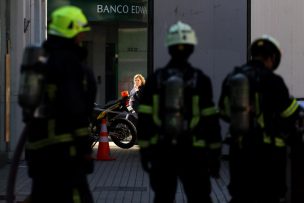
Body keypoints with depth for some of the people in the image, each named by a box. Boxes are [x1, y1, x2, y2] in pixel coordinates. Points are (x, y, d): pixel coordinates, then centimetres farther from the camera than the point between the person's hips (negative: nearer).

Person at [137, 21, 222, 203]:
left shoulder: (155, 79, 1)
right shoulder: (200, 79, -5)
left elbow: (145, 118, 0)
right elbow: (210, 120, -5)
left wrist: (144, 150, 7)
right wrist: (215, 154, 1)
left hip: (161, 150, 2)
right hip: (193, 152, -2)